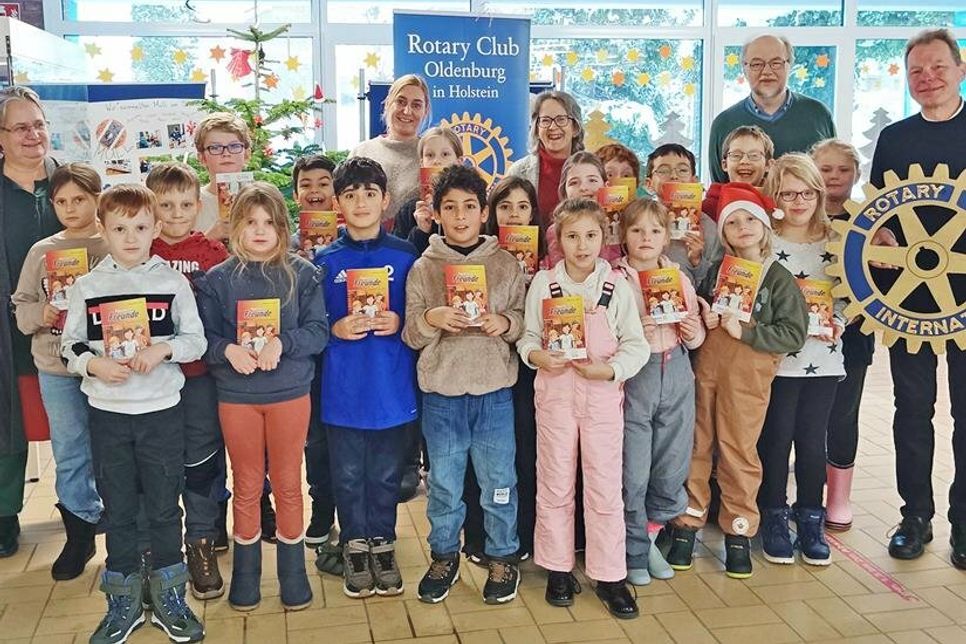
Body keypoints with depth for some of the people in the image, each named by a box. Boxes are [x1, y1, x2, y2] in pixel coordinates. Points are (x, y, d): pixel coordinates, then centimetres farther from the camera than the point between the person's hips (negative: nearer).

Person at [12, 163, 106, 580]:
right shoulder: (41, 251, 6)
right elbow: (21, 308, 10)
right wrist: (42, 314, -10)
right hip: (56, 369, 3)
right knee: (69, 454, 11)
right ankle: (80, 534, 26)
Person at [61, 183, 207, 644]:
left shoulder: (172, 282, 0)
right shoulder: (88, 286, 3)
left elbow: (197, 340, 0)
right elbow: (70, 346, 4)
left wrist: (163, 349, -17)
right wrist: (94, 364, -15)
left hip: (162, 408, -1)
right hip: (107, 411, 1)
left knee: (164, 506, 8)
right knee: (118, 509, 11)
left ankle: (168, 597, 24)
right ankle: (124, 602, 26)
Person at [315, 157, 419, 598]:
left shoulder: (406, 257, 1)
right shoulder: (325, 261, 2)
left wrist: (400, 323, -14)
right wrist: (335, 329, -14)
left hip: (393, 387, 0)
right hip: (342, 388, 0)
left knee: (386, 474, 11)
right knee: (348, 474, 10)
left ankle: (383, 544, 29)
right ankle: (355, 546, 27)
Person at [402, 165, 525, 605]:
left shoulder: (506, 264, 4)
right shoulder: (423, 267, 4)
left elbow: (525, 321, 5)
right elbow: (411, 335, 2)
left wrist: (505, 323, -15)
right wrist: (430, 319, -18)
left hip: (494, 390, 0)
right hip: (440, 391, 1)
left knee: (498, 481, 8)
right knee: (444, 482, 12)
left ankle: (502, 558, 27)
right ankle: (444, 556, 30)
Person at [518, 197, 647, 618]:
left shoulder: (617, 285, -4)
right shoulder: (543, 283, -1)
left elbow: (636, 345, -3)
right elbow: (529, 337, 4)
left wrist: (608, 370, -19)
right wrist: (537, 356, -17)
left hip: (603, 394, -1)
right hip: (555, 392, 1)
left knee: (605, 486, 4)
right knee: (555, 483, 10)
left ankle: (609, 576, 17)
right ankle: (558, 568, 26)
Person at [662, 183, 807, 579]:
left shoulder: (779, 279, 0)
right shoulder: (715, 271, 10)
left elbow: (795, 334, -7)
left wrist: (745, 331, -16)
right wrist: (703, 320, -2)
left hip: (748, 374, -3)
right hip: (705, 366, 3)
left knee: (739, 451, 2)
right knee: (695, 446, 6)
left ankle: (738, 534, 15)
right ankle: (687, 525, 17)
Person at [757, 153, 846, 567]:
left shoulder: (835, 240, 7)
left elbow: (848, 294, 13)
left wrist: (838, 323, -6)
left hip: (823, 359, 3)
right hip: (776, 357, -3)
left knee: (813, 441, 9)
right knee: (776, 439, 4)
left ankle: (810, 520, 23)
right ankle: (774, 520, 19)